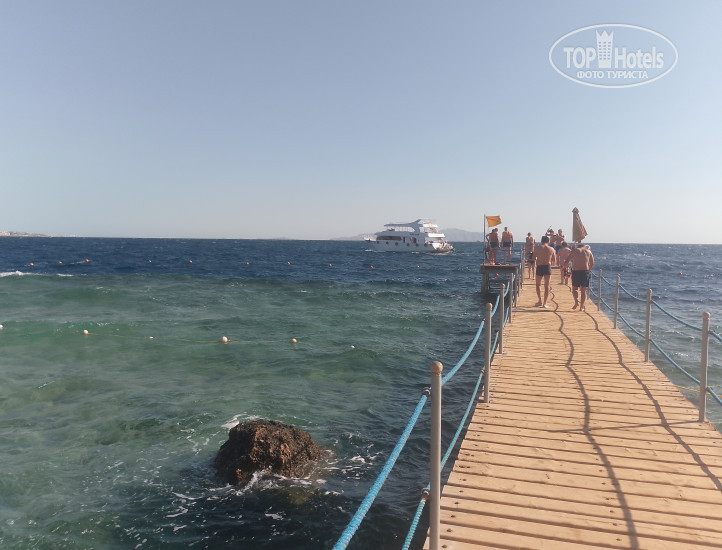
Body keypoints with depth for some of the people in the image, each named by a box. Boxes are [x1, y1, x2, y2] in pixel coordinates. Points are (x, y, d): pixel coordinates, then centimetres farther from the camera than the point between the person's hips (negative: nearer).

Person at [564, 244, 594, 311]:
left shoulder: (574, 251, 8)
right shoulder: (588, 251, 11)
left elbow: (566, 262, 4)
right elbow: (592, 264, 3)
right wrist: (588, 270, 17)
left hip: (576, 271, -1)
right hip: (586, 271, 1)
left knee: (574, 288, 11)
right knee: (583, 290, 9)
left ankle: (576, 301, -13)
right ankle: (581, 307, 6)